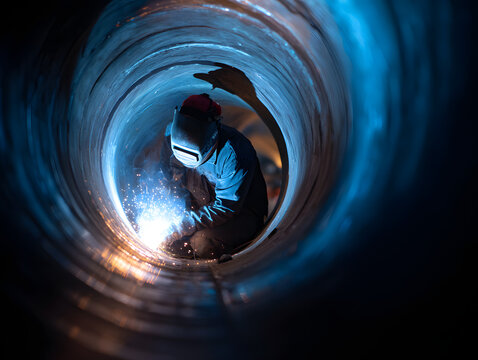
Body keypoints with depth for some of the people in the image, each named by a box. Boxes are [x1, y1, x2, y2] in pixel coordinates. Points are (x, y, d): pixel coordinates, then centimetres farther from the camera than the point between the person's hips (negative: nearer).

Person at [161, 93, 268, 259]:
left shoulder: (234, 154, -31)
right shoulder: (174, 136, -12)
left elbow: (226, 207, -28)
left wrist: (184, 225, -31)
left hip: (241, 213, -6)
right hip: (203, 206, 6)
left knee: (201, 243, -32)